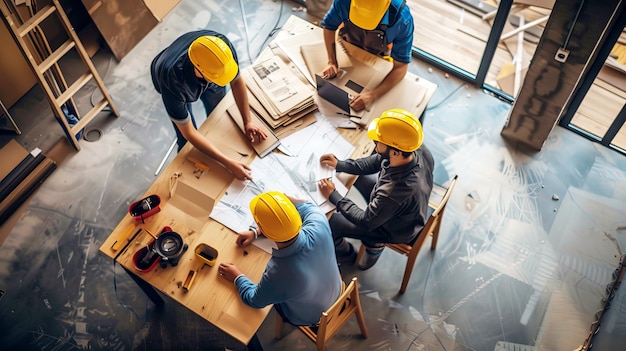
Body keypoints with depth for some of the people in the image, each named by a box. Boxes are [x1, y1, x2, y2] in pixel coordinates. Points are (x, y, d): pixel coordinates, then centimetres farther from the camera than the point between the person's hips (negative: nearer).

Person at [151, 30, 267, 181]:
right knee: (186, 141, 0)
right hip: (177, 84, -3)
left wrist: (248, 122, -24)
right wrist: (228, 163, -43)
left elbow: (237, 82, -20)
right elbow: (189, 133, -39)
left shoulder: (223, 47, -42)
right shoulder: (172, 81, -49)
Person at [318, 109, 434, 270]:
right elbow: (377, 161, -6)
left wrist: (333, 196, -18)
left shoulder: (394, 192, -46)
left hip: (396, 228, -6)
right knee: (357, 175, 19)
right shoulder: (418, 148, -27)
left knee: (328, 222, 3)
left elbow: (366, 222, -27)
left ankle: (346, 255, 37)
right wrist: (340, 165, -11)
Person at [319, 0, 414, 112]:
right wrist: (332, 62, -31)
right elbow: (329, 27, -18)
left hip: (378, 55, -2)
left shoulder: (402, 19, -44)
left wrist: (372, 95, -48)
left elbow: (401, 66, -35)